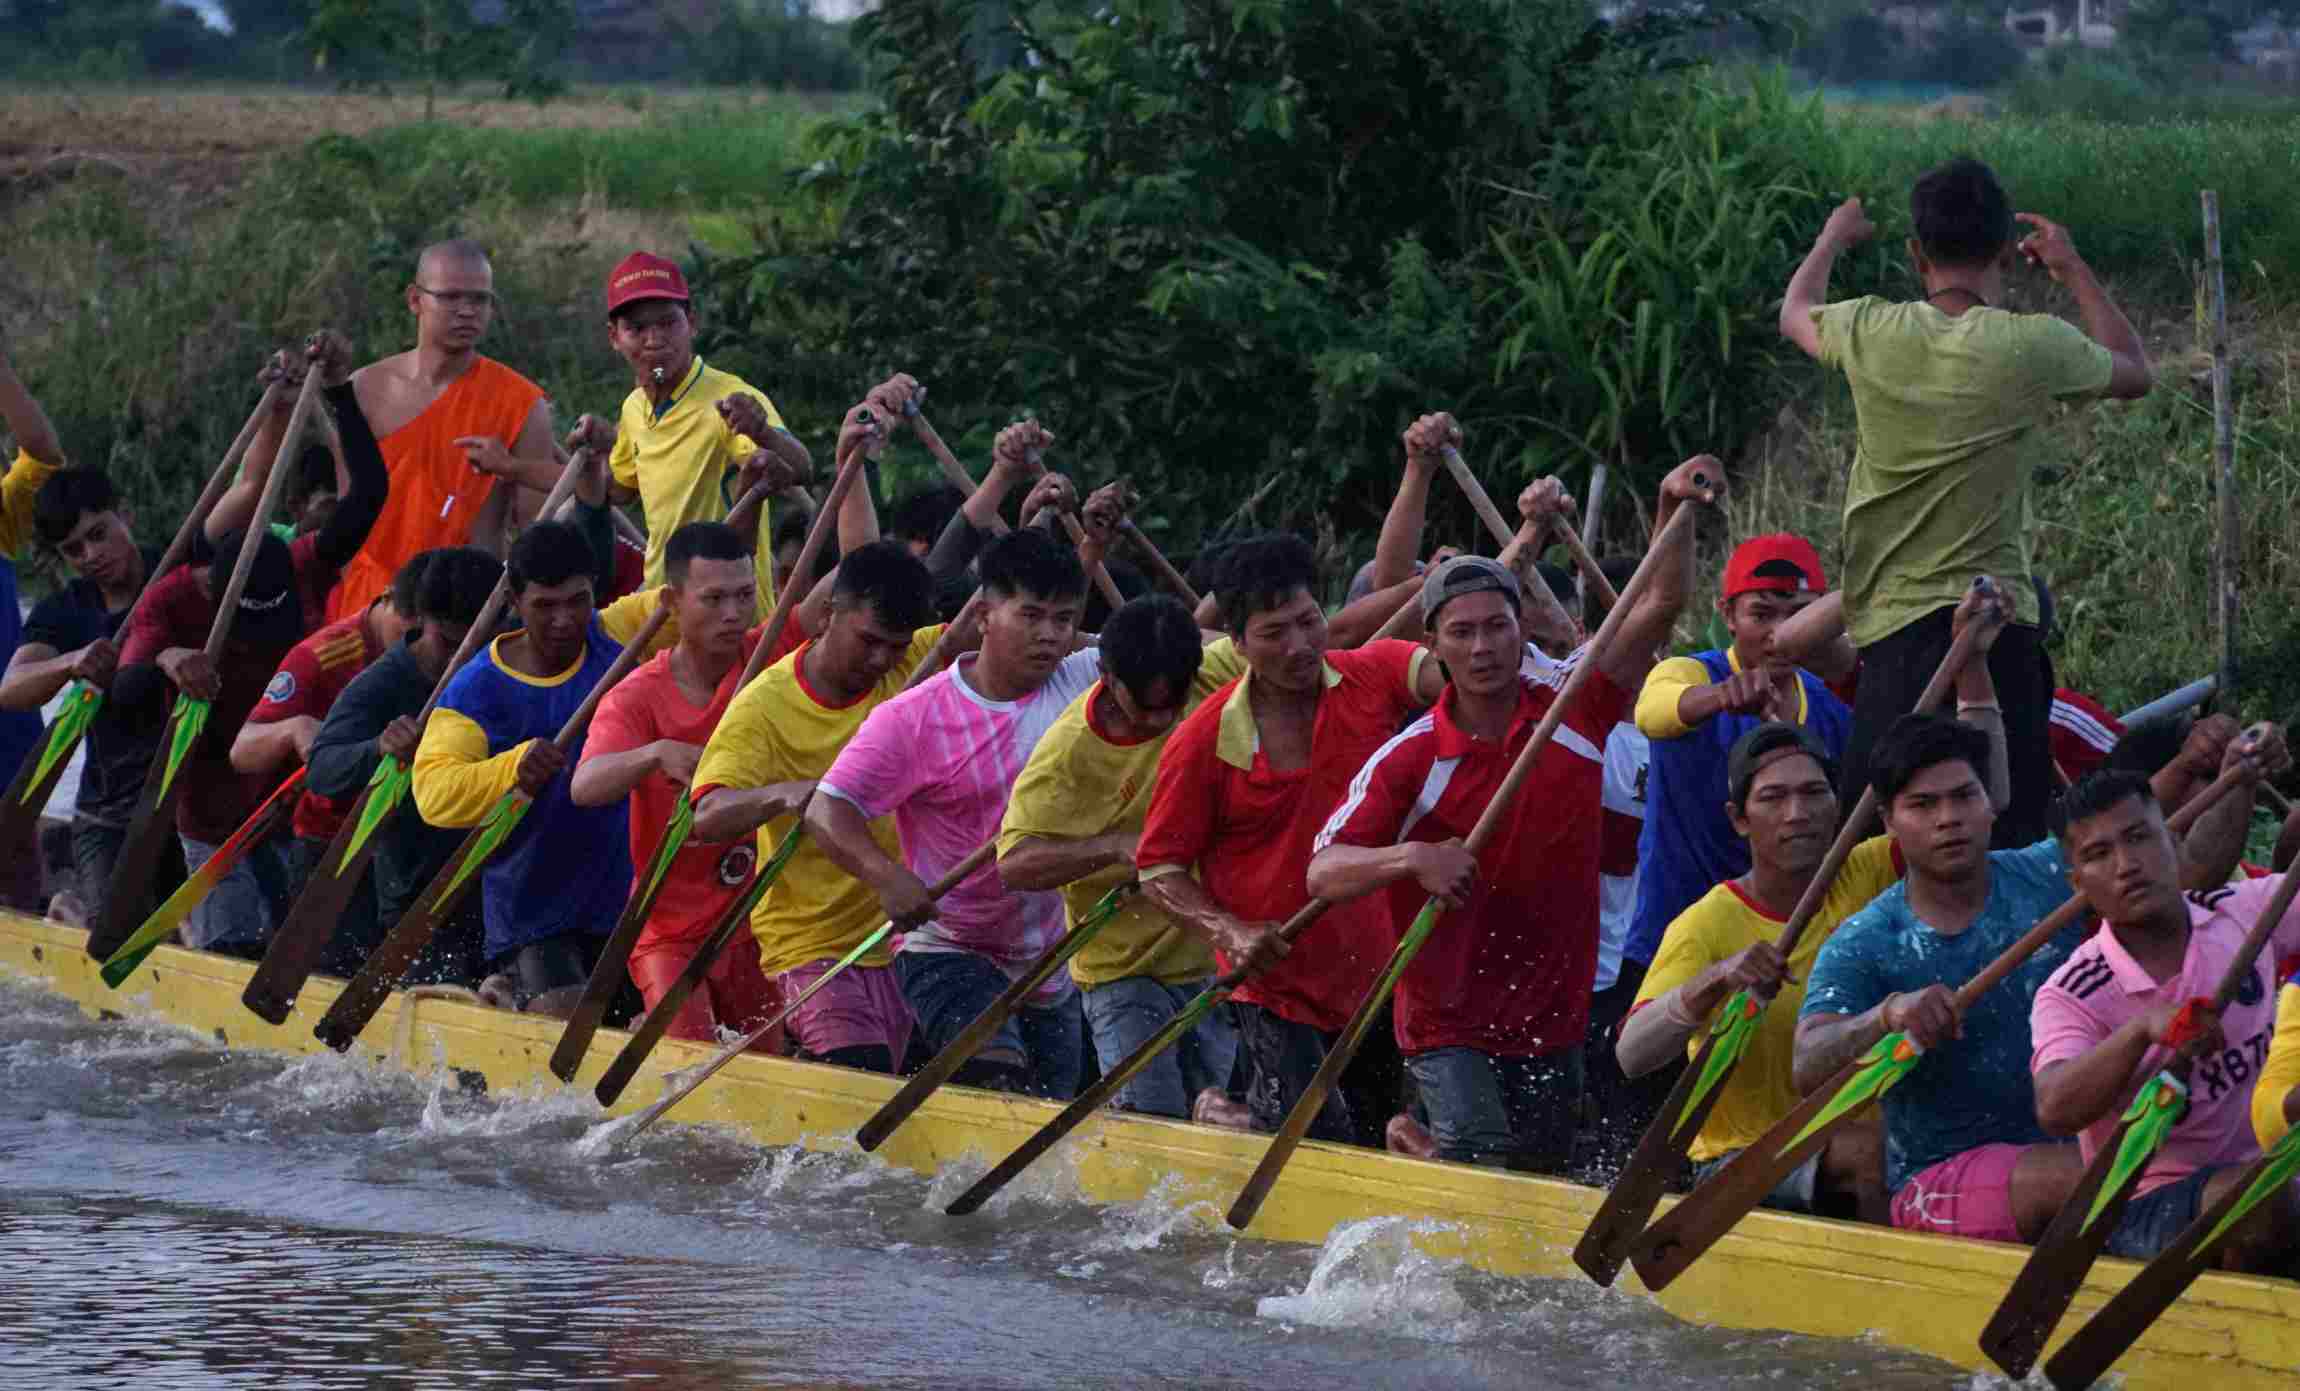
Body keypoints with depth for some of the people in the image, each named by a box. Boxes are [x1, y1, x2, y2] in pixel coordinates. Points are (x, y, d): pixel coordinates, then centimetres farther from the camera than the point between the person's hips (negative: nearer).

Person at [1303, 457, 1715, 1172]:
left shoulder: (1574, 716, -1)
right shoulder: (1410, 760, -9)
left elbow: (1657, 606, -7)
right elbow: (1323, 873, -14)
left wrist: (1673, 509, -21)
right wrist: (1411, 858, -31)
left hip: (1552, 1026, 4)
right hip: (1449, 1026, -4)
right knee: (1479, 1155, -21)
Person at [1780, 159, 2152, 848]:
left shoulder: (1871, 333, 0)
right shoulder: (2033, 346, -4)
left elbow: (1795, 313, 27)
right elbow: (2134, 372, 19)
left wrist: (1833, 241, 47)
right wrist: (2073, 270, 31)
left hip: (1892, 629, 2)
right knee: (2009, 843, -2)